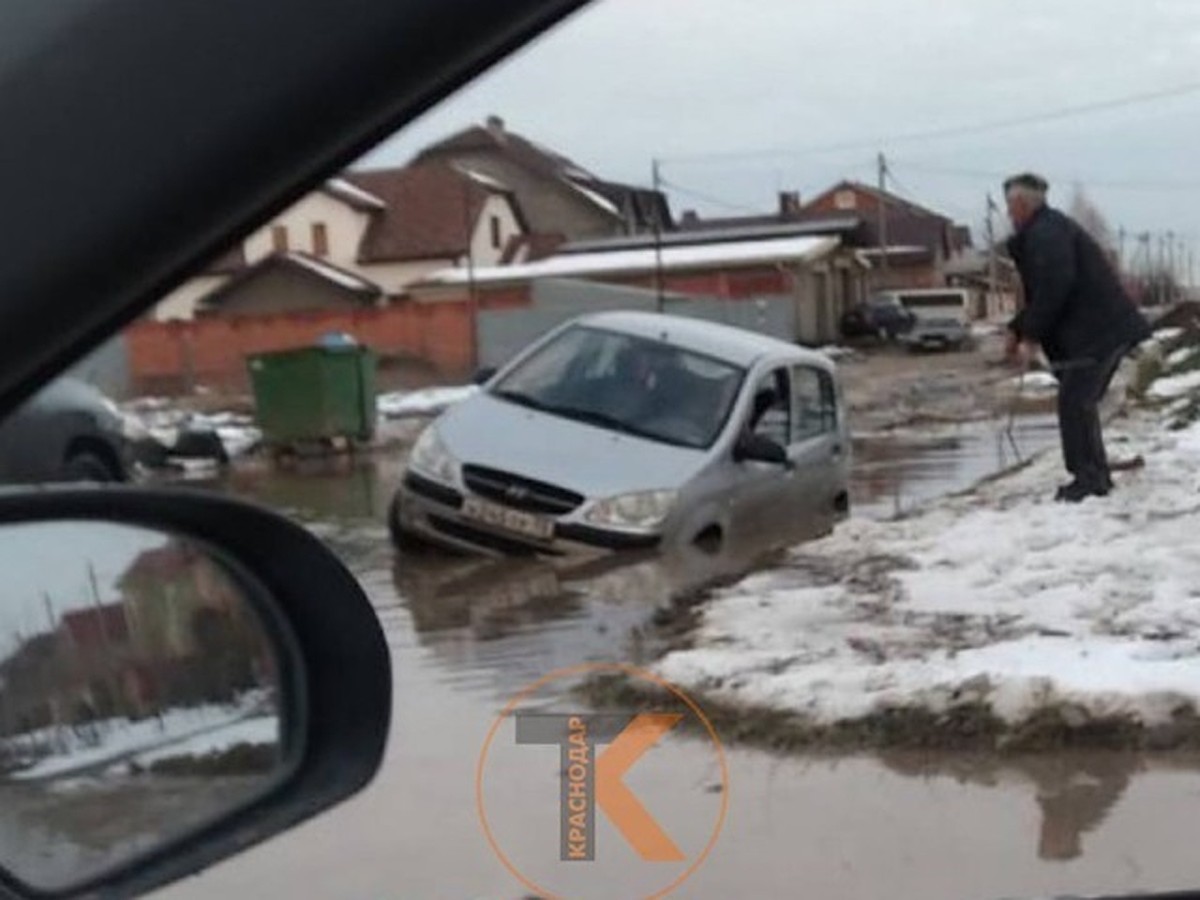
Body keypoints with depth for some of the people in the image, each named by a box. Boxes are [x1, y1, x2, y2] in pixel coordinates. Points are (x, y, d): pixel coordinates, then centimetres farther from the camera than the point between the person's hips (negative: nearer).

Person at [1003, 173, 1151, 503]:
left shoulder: (1045, 234, -14)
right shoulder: (1046, 231, 20)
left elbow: (1054, 289, -24)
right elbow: (1042, 292, 26)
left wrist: (1031, 337, -17)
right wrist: (1017, 329, 19)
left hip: (1096, 333, -11)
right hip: (1108, 329, 11)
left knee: (1075, 402, -9)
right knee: (1081, 402, 16)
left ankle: (1088, 479, -6)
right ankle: (1097, 476, 21)